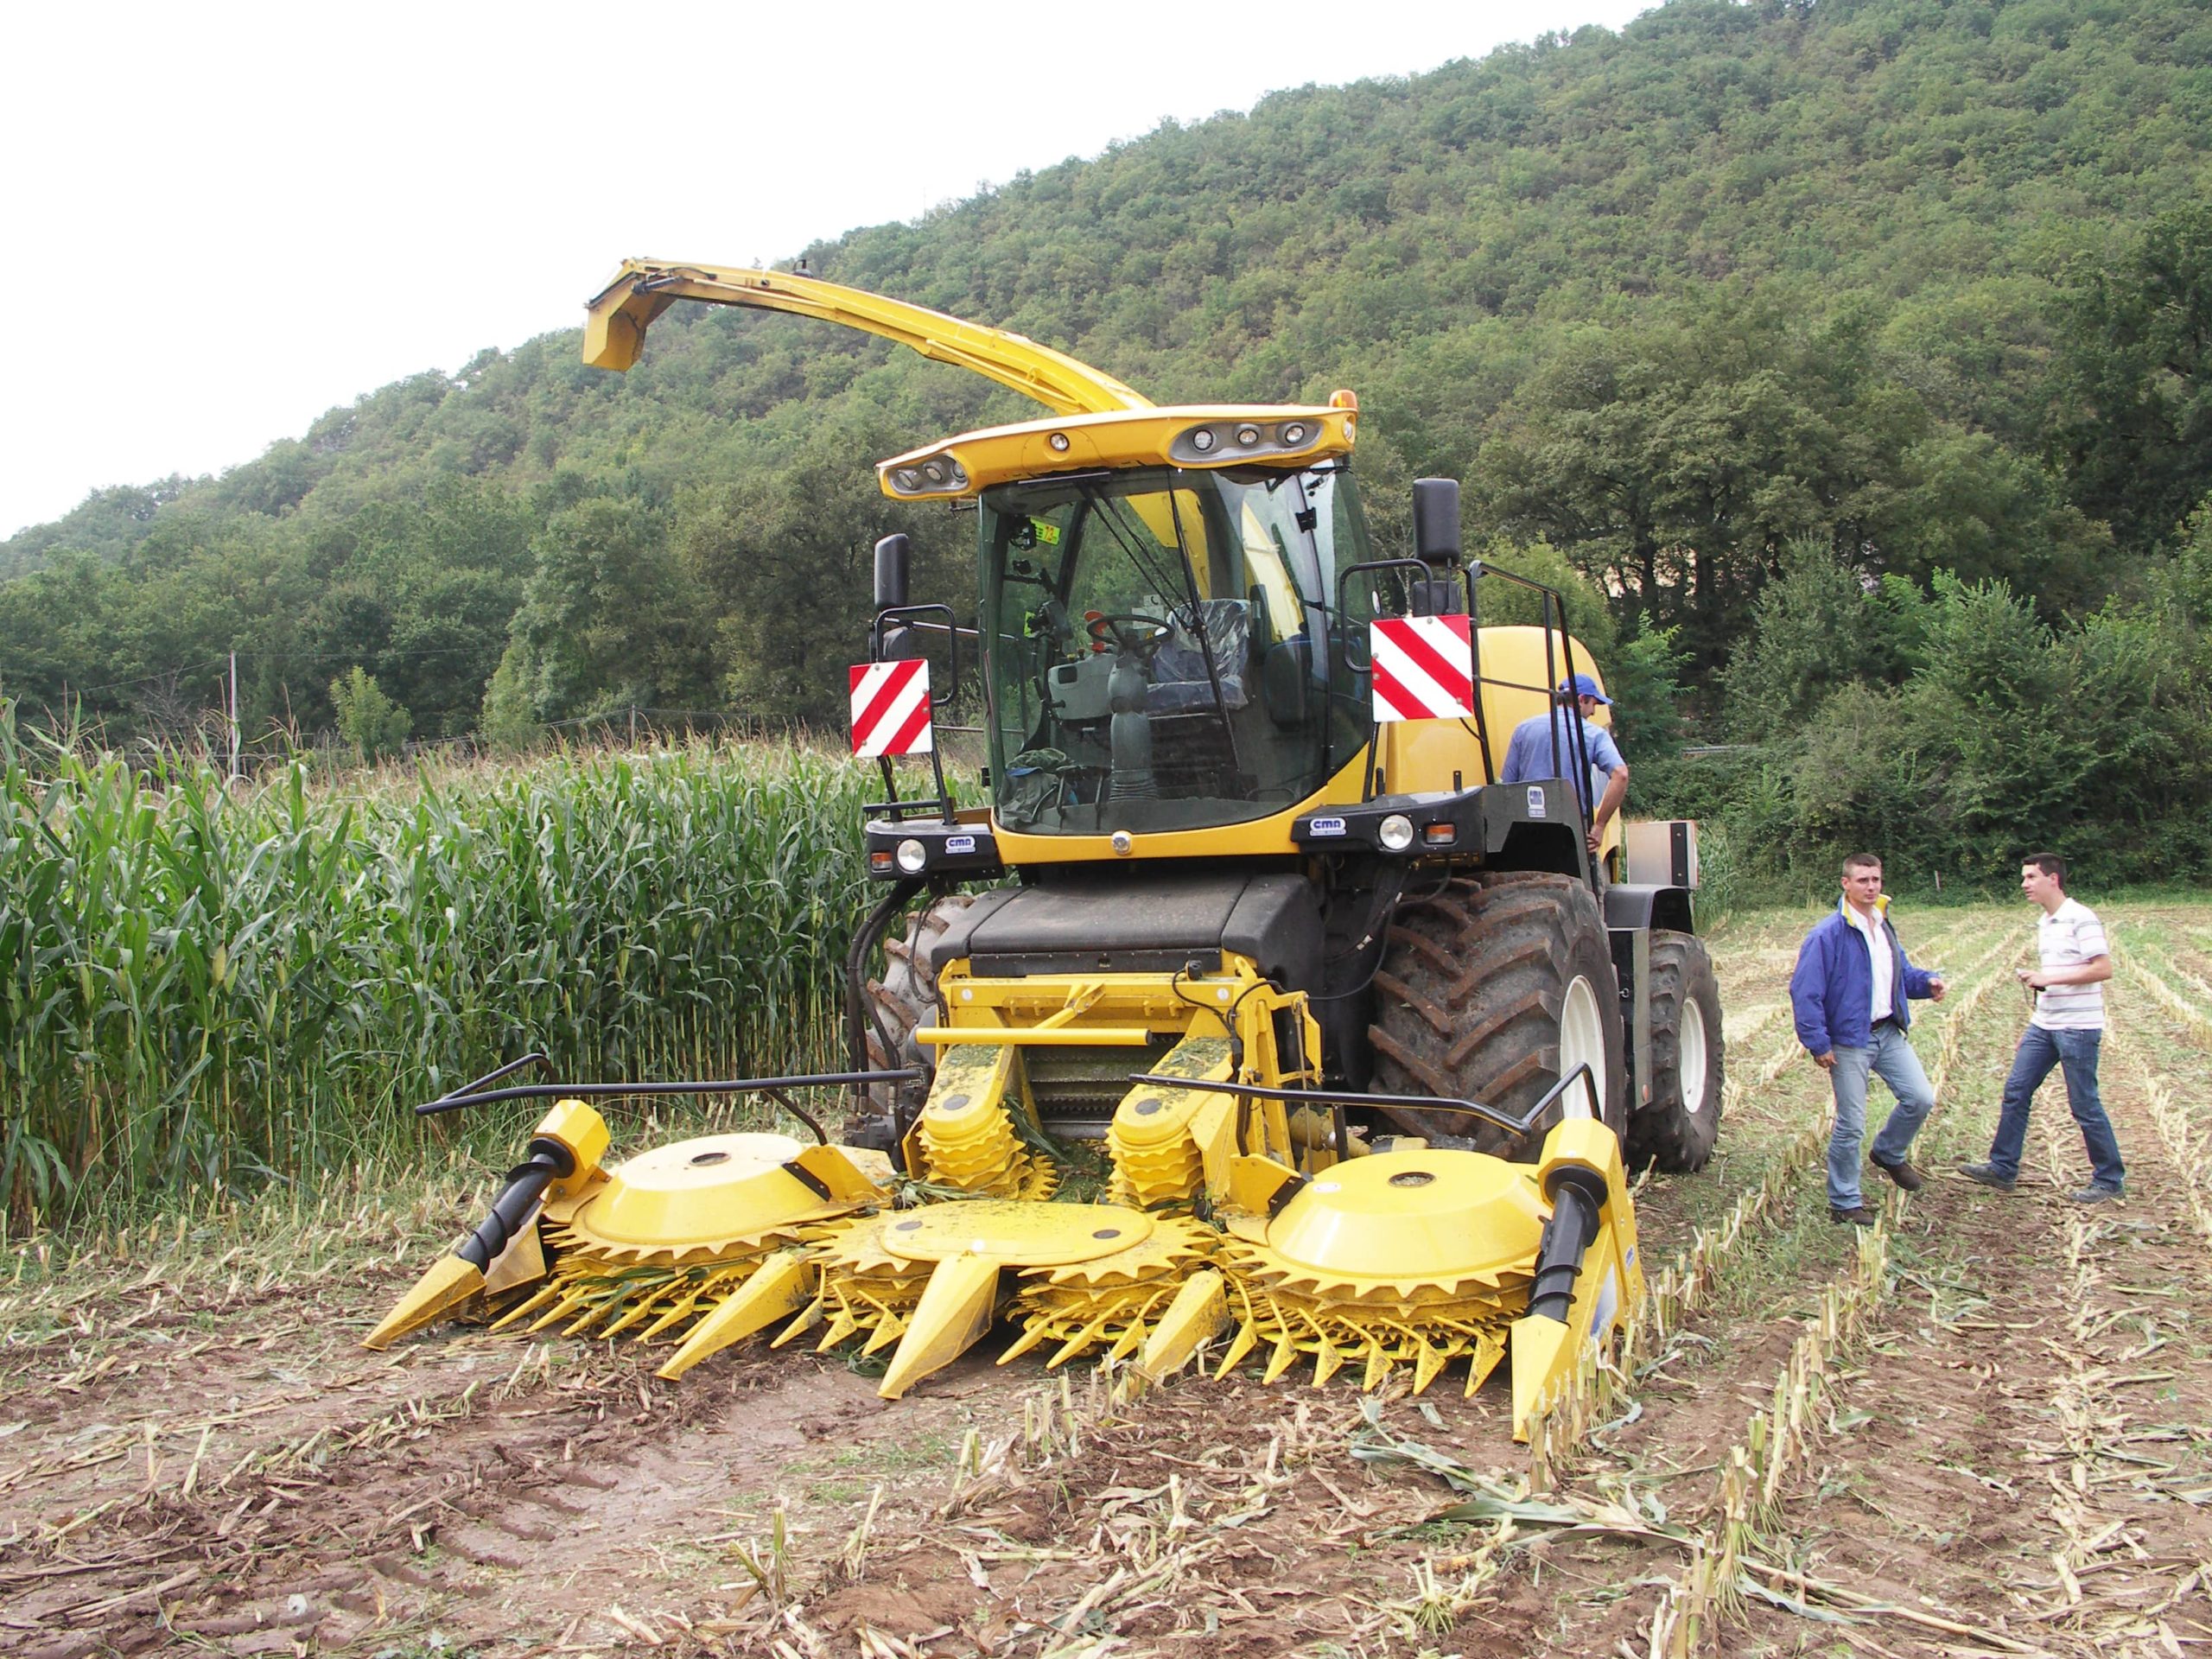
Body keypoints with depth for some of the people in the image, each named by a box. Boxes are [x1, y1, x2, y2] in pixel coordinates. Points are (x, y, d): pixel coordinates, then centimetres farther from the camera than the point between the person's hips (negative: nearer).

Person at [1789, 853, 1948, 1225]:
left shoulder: (1883, 926, 9)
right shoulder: (1828, 934, -16)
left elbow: (1900, 972, 22)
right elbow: (1805, 992, -18)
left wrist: (1926, 982, 0)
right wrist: (1818, 1043, -20)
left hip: (1889, 1033, 7)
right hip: (1849, 1041, -7)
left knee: (1920, 1098, 3)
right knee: (1850, 1125, -1)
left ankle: (1889, 1153, 31)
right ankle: (1844, 1203, 12)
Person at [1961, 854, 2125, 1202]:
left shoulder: (2081, 919, -14)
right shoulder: (2044, 923, 13)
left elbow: (2103, 968, -20)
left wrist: (2049, 978, -22)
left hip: (2078, 1028, -9)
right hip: (2043, 1025, 9)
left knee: (2084, 1104, -1)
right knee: (2016, 1091, 7)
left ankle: (2110, 1180, 12)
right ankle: (2002, 1169, 15)